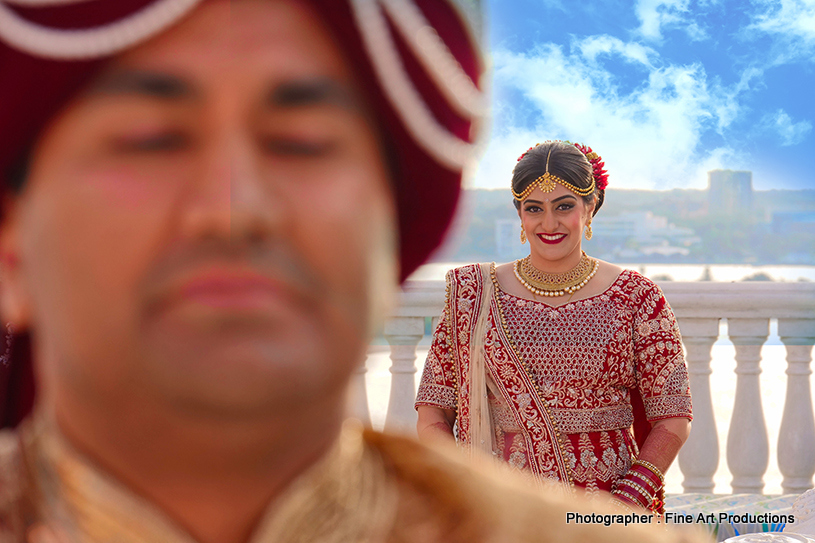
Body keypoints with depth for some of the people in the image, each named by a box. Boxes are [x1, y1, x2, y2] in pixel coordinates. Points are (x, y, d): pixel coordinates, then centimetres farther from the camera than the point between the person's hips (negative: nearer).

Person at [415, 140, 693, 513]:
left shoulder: (637, 299, 1)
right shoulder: (473, 296, 3)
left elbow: (672, 418, 0)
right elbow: (432, 416, 3)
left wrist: (626, 504, -11)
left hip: (605, 501, 0)